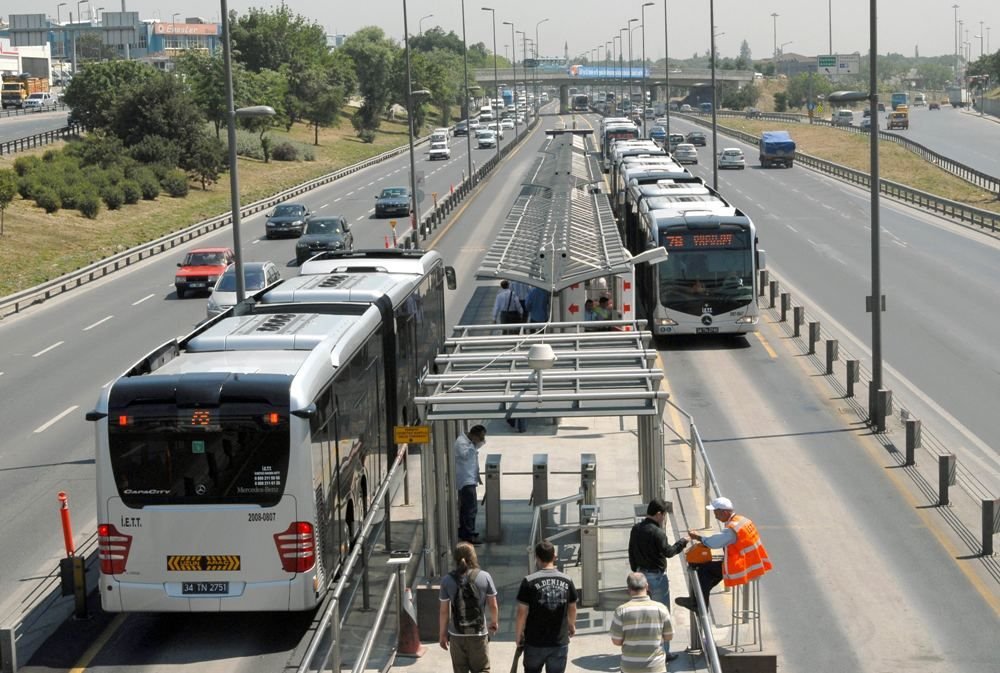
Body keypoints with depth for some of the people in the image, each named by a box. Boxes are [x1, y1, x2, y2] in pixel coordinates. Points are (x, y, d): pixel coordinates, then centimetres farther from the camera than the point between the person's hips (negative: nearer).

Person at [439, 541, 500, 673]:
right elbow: (493, 605, 0)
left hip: (456, 635, 1)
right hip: (479, 633, -1)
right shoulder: (484, 577, -9)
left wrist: (442, 634, 7)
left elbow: (444, 611, -5)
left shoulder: (447, 580, -9)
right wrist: (494, 622, 19)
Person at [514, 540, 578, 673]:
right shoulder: (567, 581, 0)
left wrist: (518, 635, 4)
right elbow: (572, 609, 13)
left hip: (535, 643, -2)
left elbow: (522, 613, -11)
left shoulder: (529, 582, -11)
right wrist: (572, 626, 32)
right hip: (560, 642, 2)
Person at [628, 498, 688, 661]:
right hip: (657, 576, -7)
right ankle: (663, 652, 7)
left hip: (641, 574, 7)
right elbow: (668, 552, -13)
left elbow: (631, 553, 9)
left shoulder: (636, 529, 2)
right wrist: (682, 542, 3)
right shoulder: (657, 533, -22)